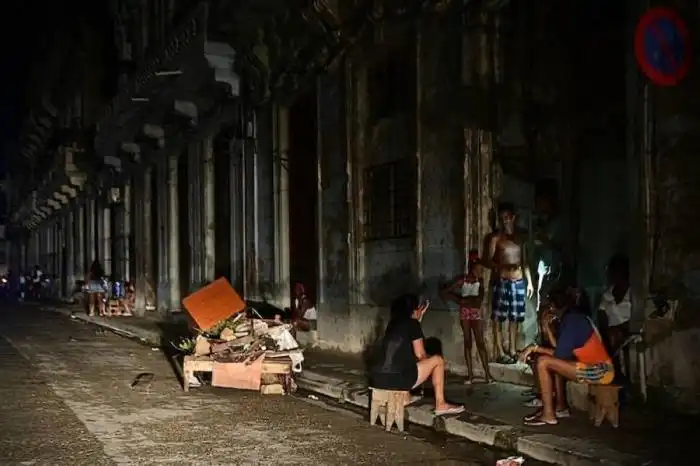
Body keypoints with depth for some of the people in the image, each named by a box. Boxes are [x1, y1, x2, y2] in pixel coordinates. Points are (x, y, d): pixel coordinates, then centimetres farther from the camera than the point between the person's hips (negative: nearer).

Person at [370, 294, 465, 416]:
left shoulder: (393, 322, 18)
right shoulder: (412, 323, -1)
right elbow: (420, 355, 3)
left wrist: (419, 316, 37)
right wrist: (429, 360, 25)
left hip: (377, 379, 8)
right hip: (397, 379, -7)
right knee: (438, 360, 10)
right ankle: (440, 405, 14)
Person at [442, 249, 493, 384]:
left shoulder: (480, 280, -3)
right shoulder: (461, 279, -5)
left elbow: (479, 300, -12)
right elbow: (446, 293, -5)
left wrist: (465, 300, -13)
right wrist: (460, 300, -12)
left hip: (476, 313, 0)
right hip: (464, 313, 1)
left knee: (480, 342, -6)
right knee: (467, 342, 4)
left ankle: (487, 373, -6)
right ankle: (470, 373, 8)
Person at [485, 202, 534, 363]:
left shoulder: (520, 238, 14)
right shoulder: (496, 238, 0)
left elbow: (524, 262, 18)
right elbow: (488, 261, -5)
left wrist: (529, 281, 13)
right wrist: (501, 266, -25)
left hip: (519, 281, 5)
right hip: (501, 280, -5)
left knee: (515, 318, 7)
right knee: (498, 317, -5)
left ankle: (513, 350, 16)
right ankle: (501, 353, -3)